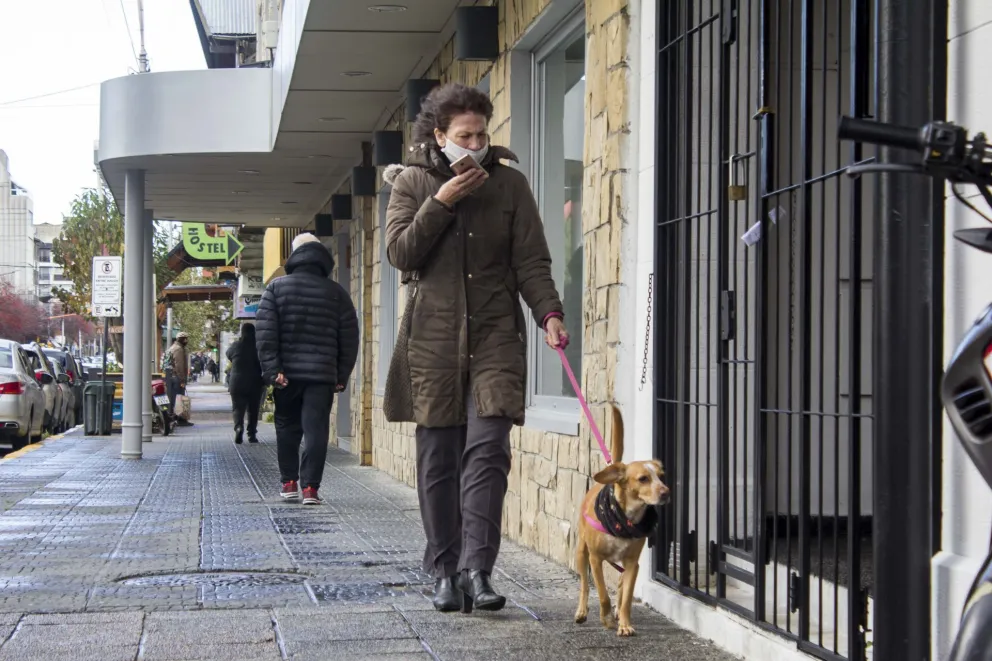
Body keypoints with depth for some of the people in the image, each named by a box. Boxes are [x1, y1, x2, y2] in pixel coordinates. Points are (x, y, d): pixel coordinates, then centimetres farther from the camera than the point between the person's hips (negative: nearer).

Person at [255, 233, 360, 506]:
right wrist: (342, 375, 8)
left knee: (287, 427, 15)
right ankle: (310, 487, -8)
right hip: (322, 374, 0)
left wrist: (271, 368, -8)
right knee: (316, 430, -2)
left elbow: (265, 331, -6)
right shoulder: (336, 293, 6)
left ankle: (289, 483, 16)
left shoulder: (276, 287, 3)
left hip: (288, 371, 0)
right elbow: (349, 338, 4)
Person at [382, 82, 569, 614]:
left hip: (495, 336, 0)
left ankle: (476, 569, -14)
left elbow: (531, 261, 3)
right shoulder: (412, 182, 7)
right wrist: (442, 202, -11)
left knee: (488, 449, -13)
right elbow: (400, 253, -3)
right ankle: (445, 571, 10)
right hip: (433, 337, 0)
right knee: (438, 458, 2)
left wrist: (549, 312, -12)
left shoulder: (509, 183, 8)